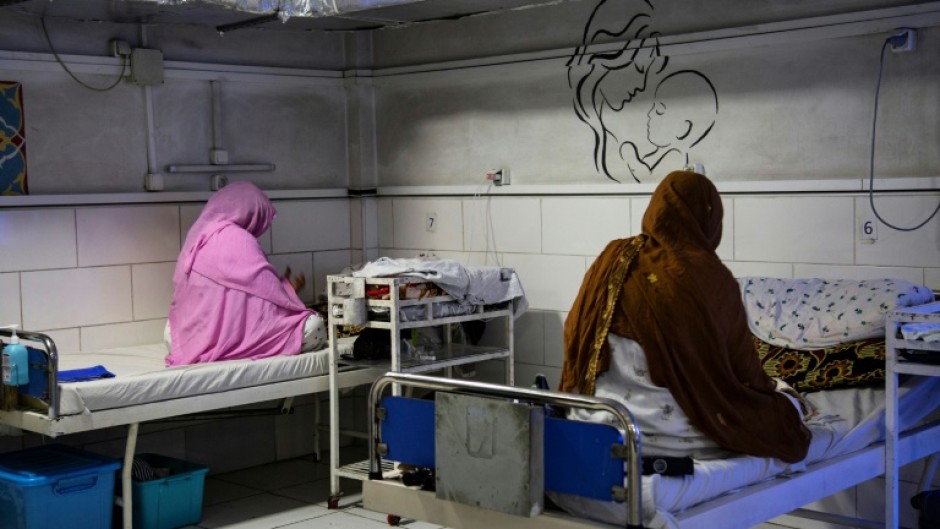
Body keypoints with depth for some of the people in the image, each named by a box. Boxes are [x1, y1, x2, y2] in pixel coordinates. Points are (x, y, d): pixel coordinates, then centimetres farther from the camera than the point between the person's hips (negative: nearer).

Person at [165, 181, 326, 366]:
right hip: (229, 337, -7)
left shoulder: (197, 236, 10)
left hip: (187, 339, 7)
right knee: (314, 326, -7)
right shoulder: (236, 239, -13)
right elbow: (270, 293, -11)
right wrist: (289, 288, 13)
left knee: (169, 328, 40)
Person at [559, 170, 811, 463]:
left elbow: (574, 335, 7)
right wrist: (772, 389, 18)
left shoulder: (613, 258, -2)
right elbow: (743, 368, -5)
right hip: (671, 431, -5)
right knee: (785, 405, 19)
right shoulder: (709, 277, -14)